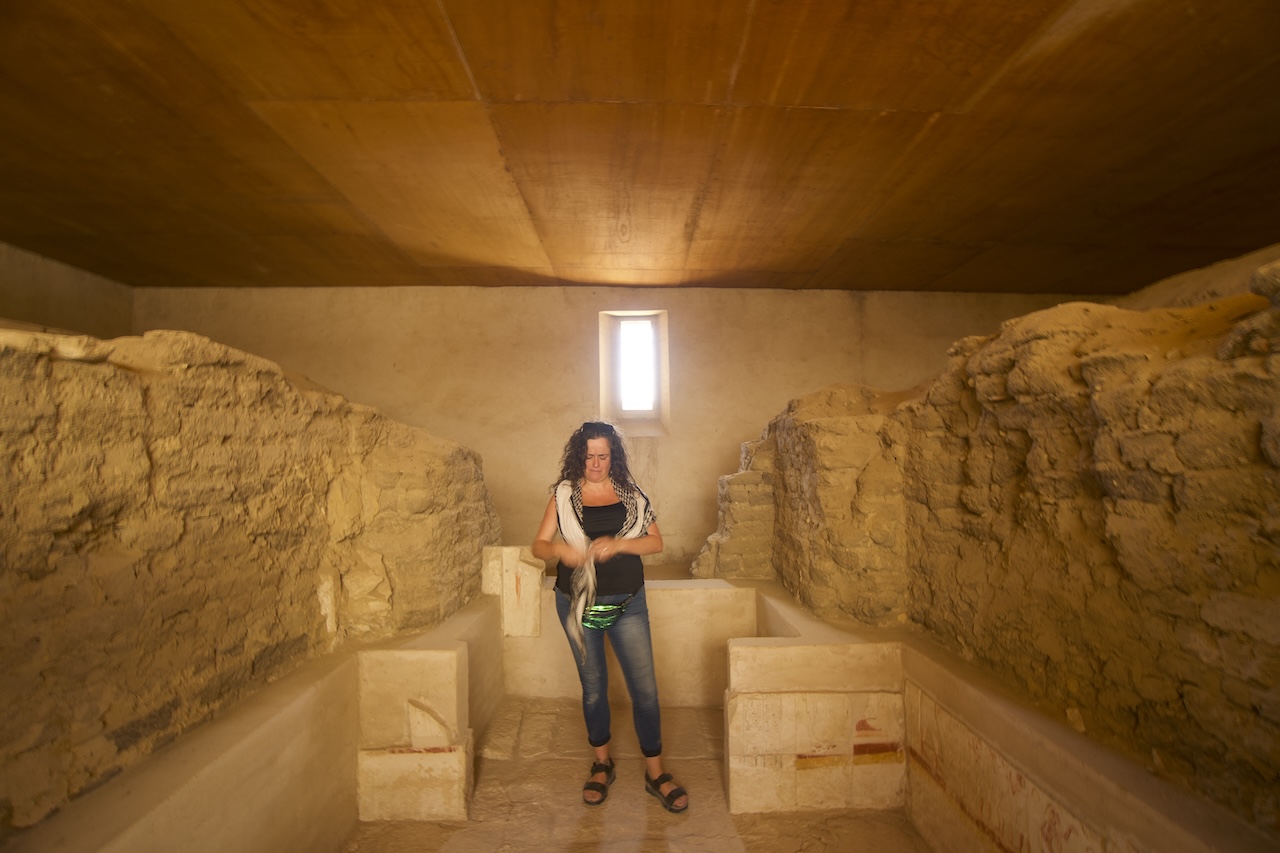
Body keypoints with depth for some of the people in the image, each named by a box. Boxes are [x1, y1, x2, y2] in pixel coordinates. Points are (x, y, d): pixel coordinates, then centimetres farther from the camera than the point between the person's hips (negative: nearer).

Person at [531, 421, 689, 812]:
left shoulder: (630, 494, -1)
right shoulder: (563, 495, -2)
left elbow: (656, 542, -5)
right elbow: (538, 545, -3)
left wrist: (617, 544, -22)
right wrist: (560, 549, -25)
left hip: (627, 603, 0)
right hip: (579, 603, 0)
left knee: (645, 689, 2)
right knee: (593, 688, 15)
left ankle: (655, 772, 22)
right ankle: (602, 764, 36)